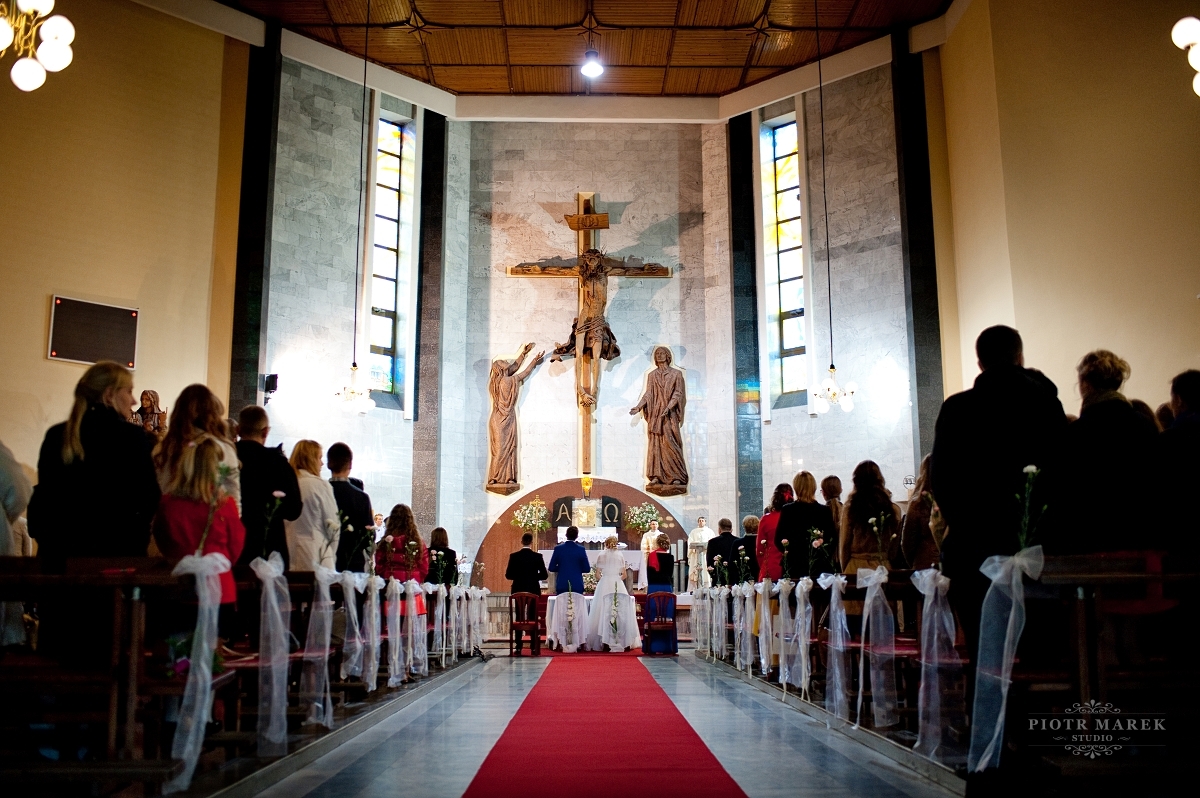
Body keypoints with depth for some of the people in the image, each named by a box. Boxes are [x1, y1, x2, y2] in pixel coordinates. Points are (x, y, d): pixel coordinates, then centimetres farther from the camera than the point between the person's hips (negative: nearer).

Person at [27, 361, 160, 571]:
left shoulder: (55, 436, 4)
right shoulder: (133, 438, -9)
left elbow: (43, 494, 7)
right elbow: (150, 498, -9)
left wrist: (43, 539, 15)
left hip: (60, 551, 4)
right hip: (118, 550, -4)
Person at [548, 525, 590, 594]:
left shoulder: (558, 548, -3)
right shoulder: (581, 549, -5)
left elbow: (551, 568, 0)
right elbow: (587, 569, -2)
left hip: (562, 585, 1)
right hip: (577, 586, -1)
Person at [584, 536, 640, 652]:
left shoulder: (601, 555, 2)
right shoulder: (620, 555, 5)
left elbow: (597, 576, 0)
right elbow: (624, 575, 4)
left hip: (604, 586, -1)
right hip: (618, 586, 1)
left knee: (605, 613, 0)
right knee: (621, 613, 5)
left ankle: (606, 643, -3)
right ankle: (625, 642, 4)